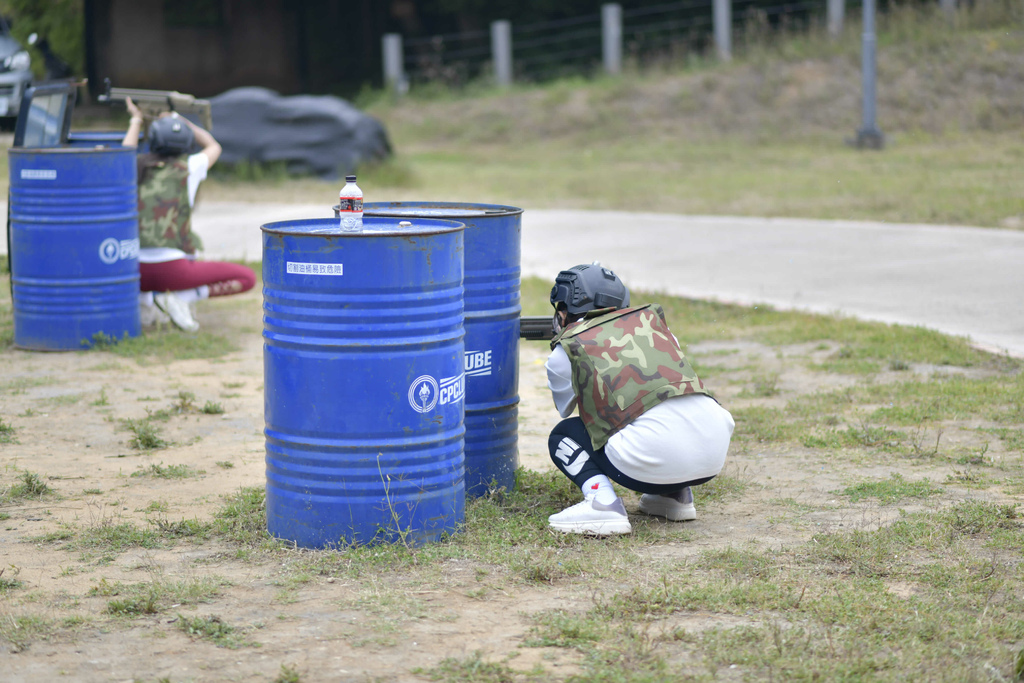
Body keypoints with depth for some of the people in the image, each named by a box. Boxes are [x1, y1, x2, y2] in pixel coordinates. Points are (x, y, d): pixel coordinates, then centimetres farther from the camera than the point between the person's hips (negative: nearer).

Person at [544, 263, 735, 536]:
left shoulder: (565, 351, 12)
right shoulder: (649, 318, 22)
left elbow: (566, 409, 31)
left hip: (654, 462, -5)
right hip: (715, 452, 5)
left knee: (563, 436, 20)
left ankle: (602, 501, -7)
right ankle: (676, 494, 23)